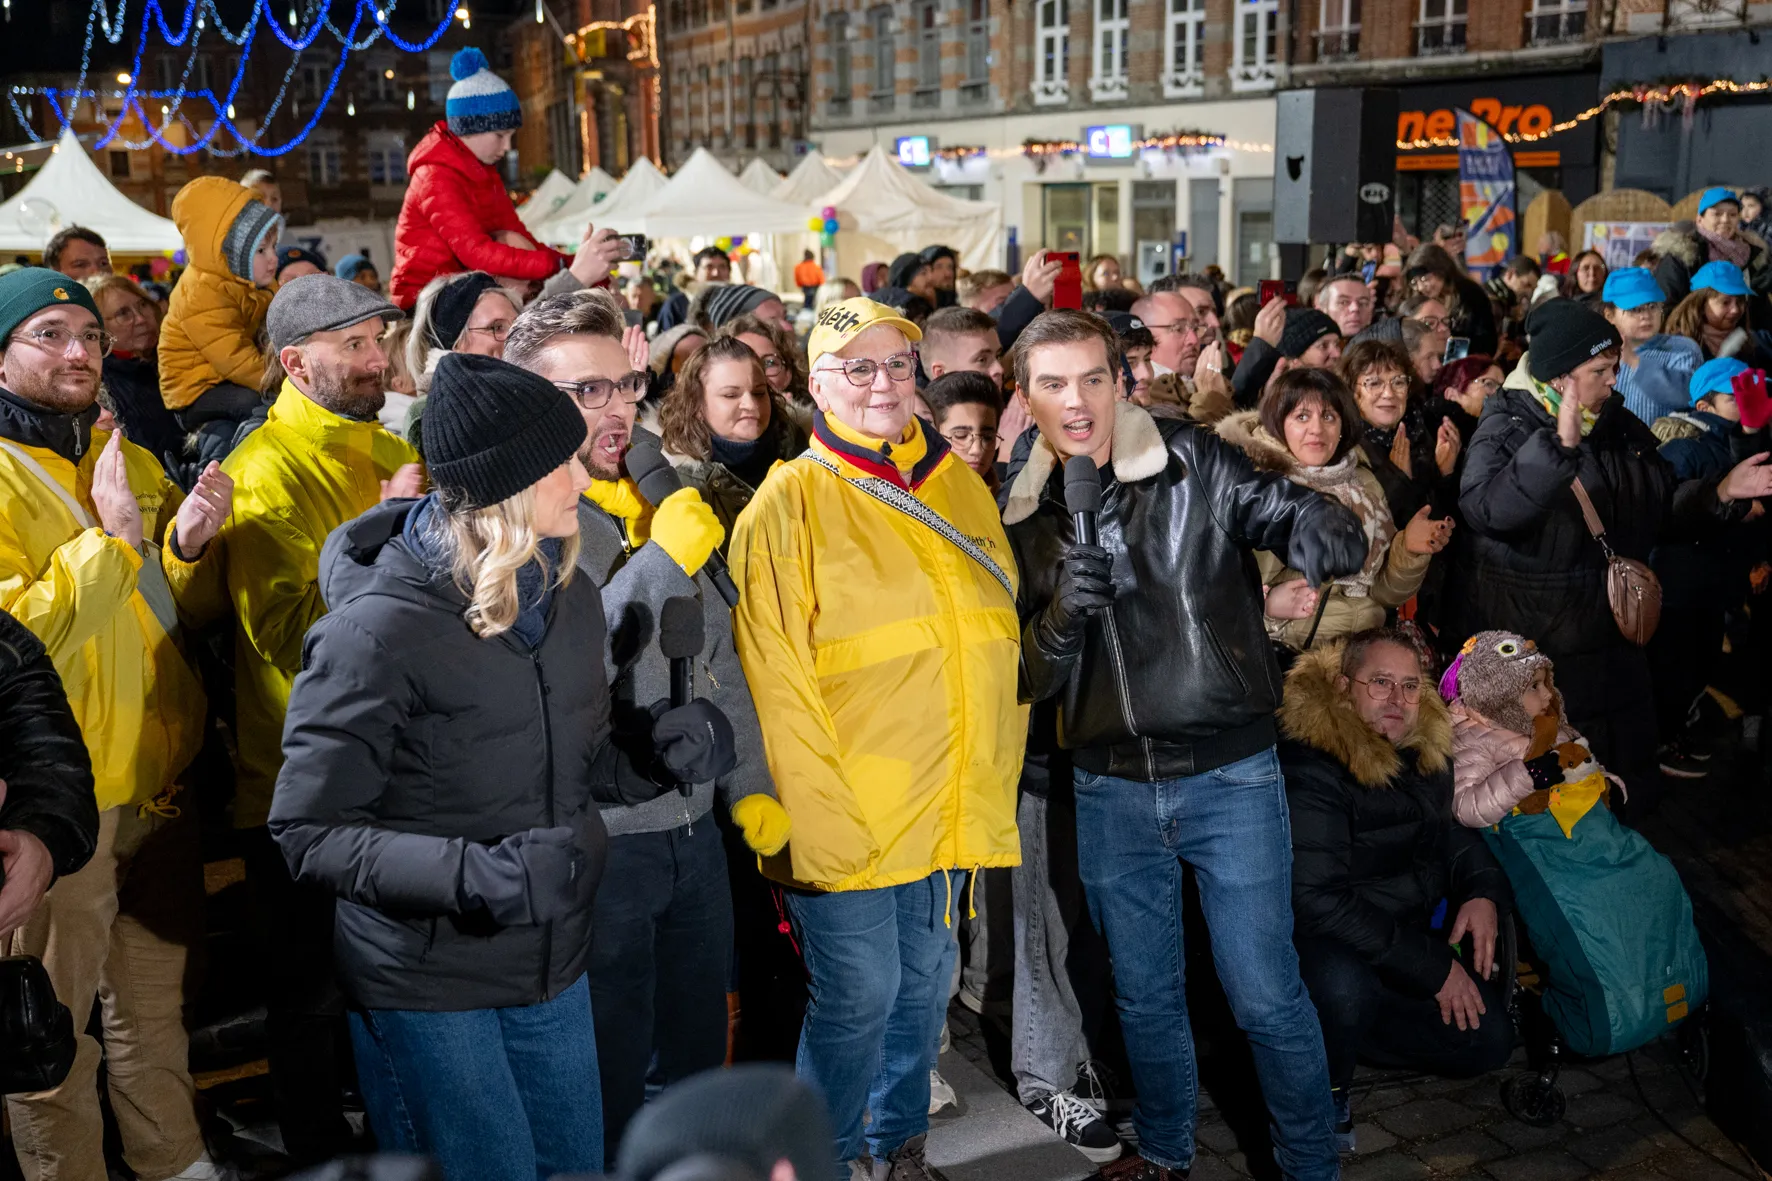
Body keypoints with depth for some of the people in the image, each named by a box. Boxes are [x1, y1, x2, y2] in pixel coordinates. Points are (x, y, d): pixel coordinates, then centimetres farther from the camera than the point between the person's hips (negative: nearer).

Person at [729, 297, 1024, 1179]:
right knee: (859, 992, 3)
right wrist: (822, 820, -16)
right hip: (846, 817, -5)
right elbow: (776, 688, -12)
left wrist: (988, 789, 8)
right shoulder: (790, 503, -9)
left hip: (953, 804, 5)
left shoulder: (958, 486, 7)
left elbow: (1002, 635, 11)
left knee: (924, 982, 17)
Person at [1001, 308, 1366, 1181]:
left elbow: (1282, 510, -18)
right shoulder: (1022, 515, 2)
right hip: (1110, 790, 3)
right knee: (1145, 995, 19)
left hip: (1229, 777, -3)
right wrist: (1062, 611, -19)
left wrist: (1325, 533, -42)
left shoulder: (1193, 462, -7)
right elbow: (1027, 679, 2)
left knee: (1266, 995, 3)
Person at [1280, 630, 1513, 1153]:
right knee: (1343, 986, -39)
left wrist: (1483, 890, -3)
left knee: (1487, 1042, -3)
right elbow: (1317, 899, -29)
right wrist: (1433, 968, -25)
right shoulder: (1310, 767, -25)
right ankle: (1323, 1098, -7)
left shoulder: (1427, 749, 1)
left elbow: (1450, 830, 20)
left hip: (1410, 934, 8)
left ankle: (1333, 1029, 12)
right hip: (1321, 942, -8)